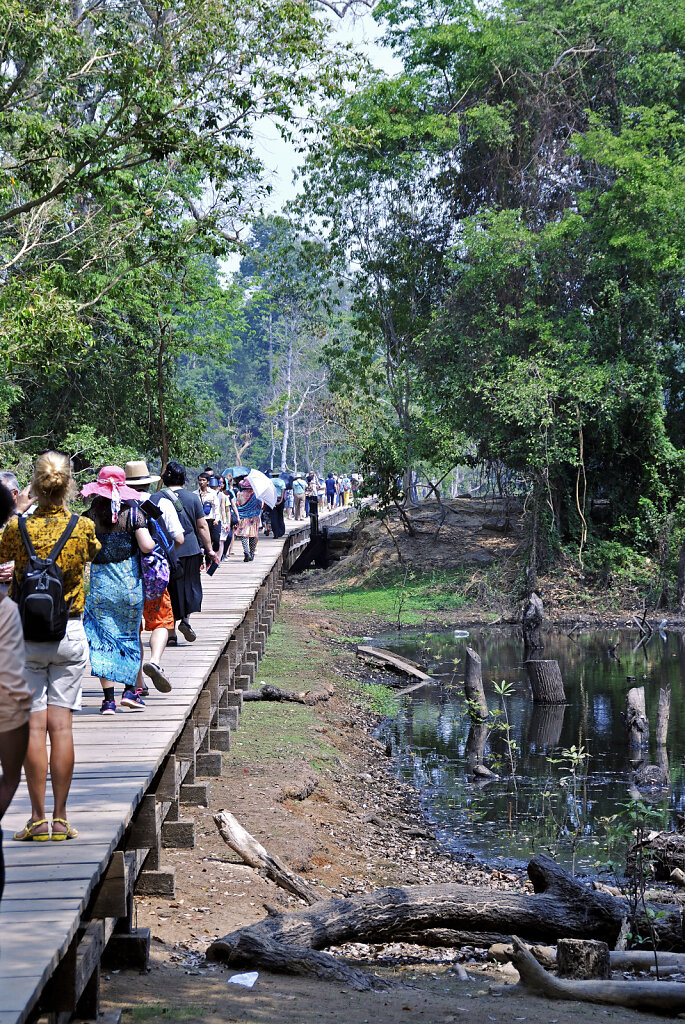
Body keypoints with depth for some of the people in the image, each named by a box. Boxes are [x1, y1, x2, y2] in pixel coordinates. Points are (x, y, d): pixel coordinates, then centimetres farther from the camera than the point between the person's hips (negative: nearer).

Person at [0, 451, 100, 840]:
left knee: (34, 726, 0)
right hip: (70, 635, 1)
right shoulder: (83, 528, -5)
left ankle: (38, 819, 0)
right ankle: (60, 818, 4)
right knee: (61, 726, 2)